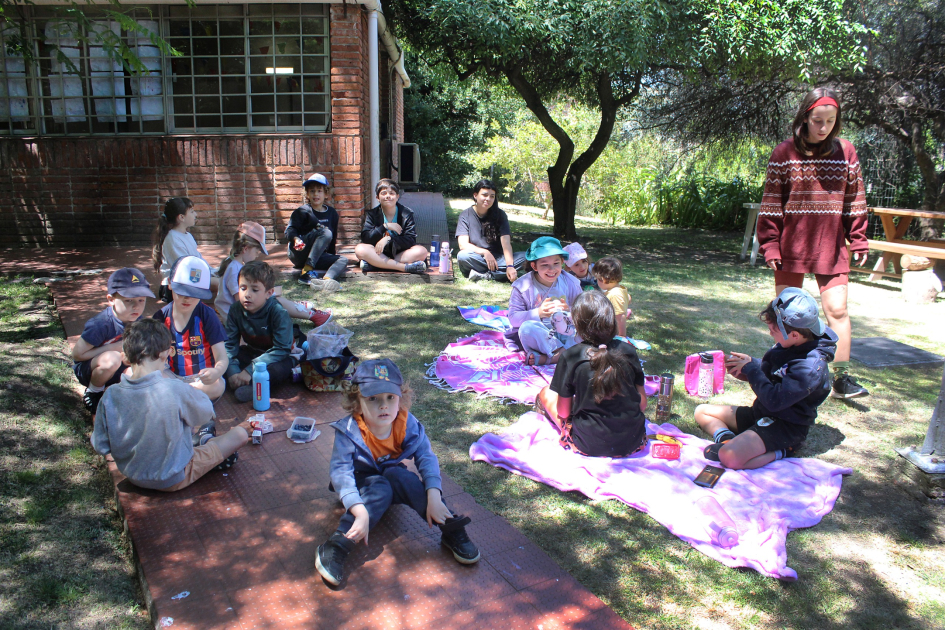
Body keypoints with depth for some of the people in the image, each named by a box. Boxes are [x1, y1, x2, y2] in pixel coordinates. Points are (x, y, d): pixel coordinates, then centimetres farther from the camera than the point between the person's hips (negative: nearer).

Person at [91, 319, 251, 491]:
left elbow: (100, 446, -5)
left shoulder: (110, 395, -16)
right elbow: (205, 414, -8)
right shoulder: (175, 390, -28)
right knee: (240, 433, 9)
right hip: (173, 480, -5)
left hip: (132, 476, 6)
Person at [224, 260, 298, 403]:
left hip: (277, 358, -5)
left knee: (281, 368, -38)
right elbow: (229, 344, -9)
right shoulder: (236, 310, -10)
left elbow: (281, 350, -27)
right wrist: (232, 373, -25)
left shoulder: (279, 313, -24)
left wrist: (250, 370, -32)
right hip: (251, 353, 5)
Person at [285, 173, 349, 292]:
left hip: (318, 257, 5)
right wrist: (296, 239, -35)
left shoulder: (332, 213, 12)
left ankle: (327, 280, -53)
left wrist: (332, 257, 16)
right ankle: (306, 272, -37)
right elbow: (290, 230, -13)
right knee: (325, 232, -27)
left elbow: (333, 237, 19)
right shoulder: (302, 211, -2)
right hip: (298, 253, -5)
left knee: (343, 260, -20)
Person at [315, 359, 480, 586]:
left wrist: (434, 498, -35)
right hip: (363, 484, -2)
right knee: (380, 489, -34)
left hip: (393, 476, 2)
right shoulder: (349, 431, -27)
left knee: (399, 475, -32)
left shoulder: (408, 424, -19)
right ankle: (336, 547, -36)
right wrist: (360, 512, -45)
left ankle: (453, 532, -29)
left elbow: (426, 458, -21)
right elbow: (340, 471, -33)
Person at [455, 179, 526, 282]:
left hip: (497, 258, 2)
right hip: (476, 260, -2)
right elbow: (463, 244, -12)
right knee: (463, 256, -35)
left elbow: (506, 243, -13)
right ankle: (499, 273, -25)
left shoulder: (500, 215, 0)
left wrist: (510, 266, -30)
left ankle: (484, 275, -28)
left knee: (524, 257, -24)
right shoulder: (466, 215, -2)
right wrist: (484, 252, -28)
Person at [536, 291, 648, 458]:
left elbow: (563, 412, -7)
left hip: (590, 446, -4)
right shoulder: (628, 351, -5)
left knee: (546, 393, 15)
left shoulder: (570, 357, -14)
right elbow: (642, 404, 1)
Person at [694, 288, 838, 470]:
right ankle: (727, 439, -14)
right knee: (702, 411, 9)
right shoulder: (787, 345, 2)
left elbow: (774, 400, -29)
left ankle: (779, 452, -11)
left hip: (785, 426, -10)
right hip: (761, 414, 10)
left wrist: (751, 368, -18)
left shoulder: (811, 366, -26)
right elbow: (766, 373, 17)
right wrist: (743, 370, -5)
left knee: (729, 458, -31)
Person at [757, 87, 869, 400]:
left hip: (831, 248, 1)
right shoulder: (784, 153, -2)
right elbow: (770, 202, -2)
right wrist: (770, 245, -7)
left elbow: (854, 200, 10)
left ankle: (841, 377, 6)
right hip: (791, 247, -1)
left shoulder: (846, 153, 5)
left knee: (837, 309, -3)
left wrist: (858, 240, 6)